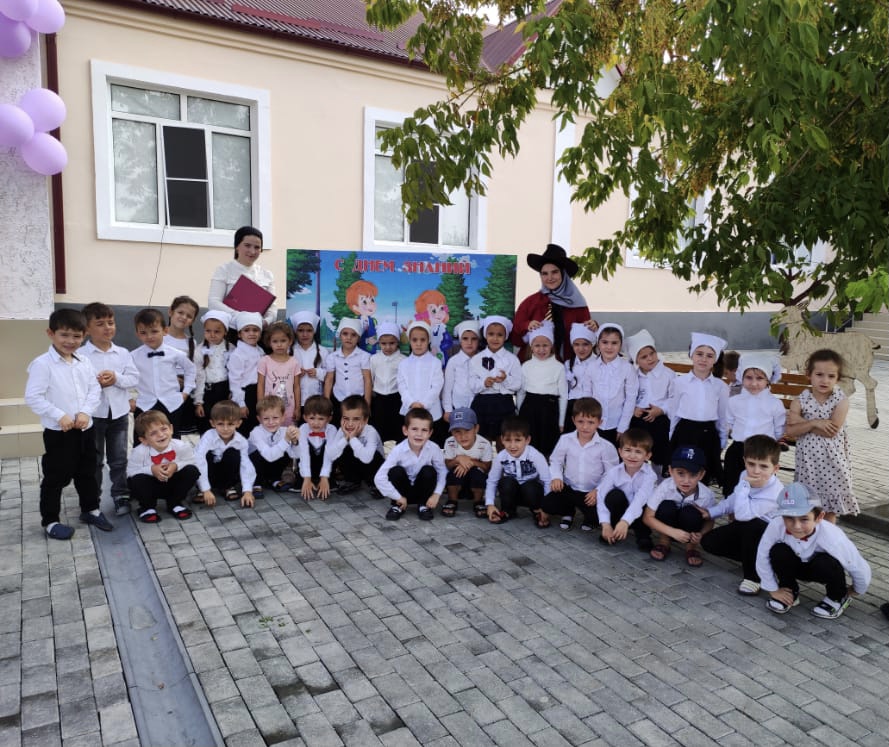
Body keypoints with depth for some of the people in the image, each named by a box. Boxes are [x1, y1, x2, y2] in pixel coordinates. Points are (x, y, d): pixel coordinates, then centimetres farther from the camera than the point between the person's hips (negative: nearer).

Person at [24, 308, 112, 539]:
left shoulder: (84, 362, 4)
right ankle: (50, 520, 20)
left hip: (85, 429, 6)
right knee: (56, 477, 6)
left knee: (87, 473, 19)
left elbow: (95, 390, 5)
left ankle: (90, 510, 35)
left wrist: (85, 412, -10)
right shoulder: (42, 364, -14)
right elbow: (32, 397, -17)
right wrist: (60, 416, -21)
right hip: (58, 432, -6)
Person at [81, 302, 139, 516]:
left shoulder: (123, 353, 1)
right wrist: (95, 383, -25)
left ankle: (121, 496, 22)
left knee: (119, 458, 11)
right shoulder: (80, 355, -9)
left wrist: (116, 378, -19)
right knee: (94, 460, 12)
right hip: (93, 414, -2)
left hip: (119, 413, 2)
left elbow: (134, 379, -3)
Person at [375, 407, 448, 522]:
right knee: (396, 471, -28)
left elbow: (442, 472, -9)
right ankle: (397, 505, -3)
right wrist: (398, 497, -21)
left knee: (429, 471, -26)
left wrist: (436, 495, -18)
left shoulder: (434, 449, -21)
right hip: (403, 491, -1)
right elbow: (379, 478, -27)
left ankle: (424, 505, -1)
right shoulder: (398, 450, -25)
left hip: (422, 491, 1)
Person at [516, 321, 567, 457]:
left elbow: (563, 396, 1)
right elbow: (520, 392, 11)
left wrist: (561, 422, 0)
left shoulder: (559, 367, -2)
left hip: (549, 409, -2)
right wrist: (519, 416, 11)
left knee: (548, 447, 4)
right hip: (529, 408, 2)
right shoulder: (526, 366, 5)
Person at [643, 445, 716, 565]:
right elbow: (647, 517, -23)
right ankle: (664, 542, -3)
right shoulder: (665, 487, -29)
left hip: (690, 531, 0)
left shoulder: (707, 495, -25)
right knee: (667, 506, -30)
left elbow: (709, 521, -7)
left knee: (691, 512, -31)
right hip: (668, 529, 0)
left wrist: (701, 534, -29)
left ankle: (692, 546, -1)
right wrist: (672, 532, -35)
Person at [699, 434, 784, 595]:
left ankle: (752, 577, -19)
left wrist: (744, 485, -36)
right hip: (744, 528, 7)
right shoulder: (746, 476, -11)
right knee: (708, 541, -7)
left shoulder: (774, 493, -33)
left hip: (768, 536, -7)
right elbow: (733, 499, 11)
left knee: (750, 525, -41)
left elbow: (742, 514, -41)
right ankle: (752, 560, 8)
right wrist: (711, 512, 6)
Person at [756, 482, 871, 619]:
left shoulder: (832, 537, -38)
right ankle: (790, 593, 1)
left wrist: (855, 591, -5)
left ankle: (838, 598, 2)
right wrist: (773, 590, -11)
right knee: (778, 551, -27)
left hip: (821, 569, -1)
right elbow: (762, 557, -21)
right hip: (797, 565, 1)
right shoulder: (776, 526, -35)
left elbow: (861, 569, -24)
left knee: (827, 563, -32)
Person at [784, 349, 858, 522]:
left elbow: (832, 431, -20)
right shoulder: (800, 401, -5)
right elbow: (790, 432, -11)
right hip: (809, 459, 1)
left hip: (832, 459, -1)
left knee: (831, 500, 11)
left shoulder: (841, 400, -9)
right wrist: (814, 423, -22)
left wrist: (802, 421, -17)